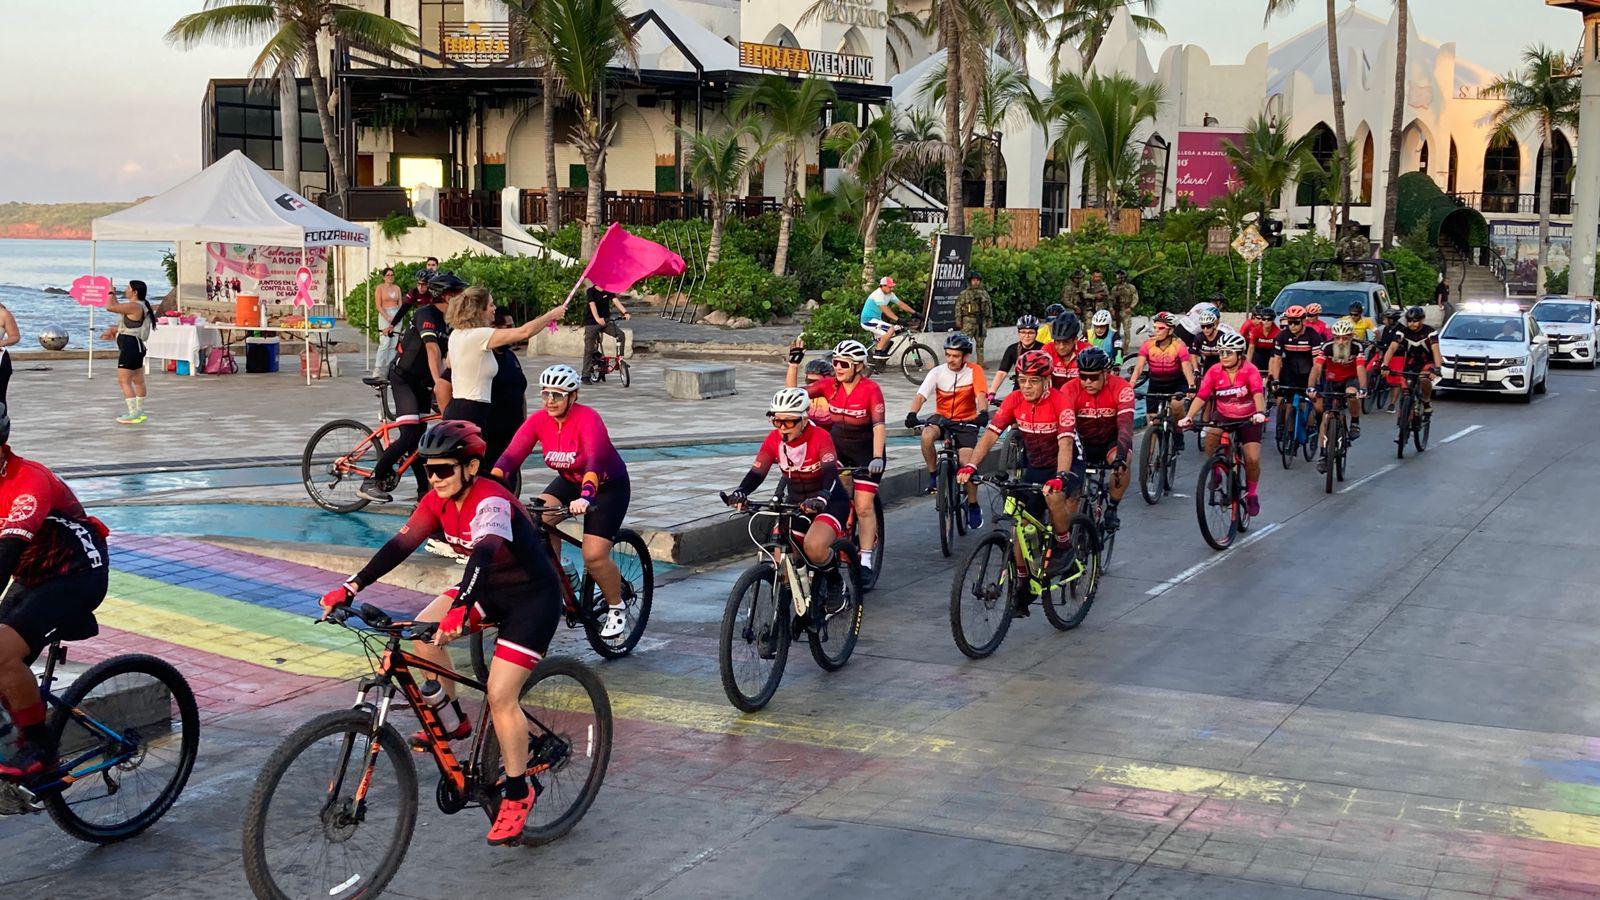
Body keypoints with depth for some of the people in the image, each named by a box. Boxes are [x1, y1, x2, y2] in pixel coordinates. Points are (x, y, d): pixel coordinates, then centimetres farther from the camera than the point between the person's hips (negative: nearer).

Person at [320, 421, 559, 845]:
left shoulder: (491, 501, -29)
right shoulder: (438, 501, -5)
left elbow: (484, 554, -46)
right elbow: (400, 545, -11)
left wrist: (459, 610, -61)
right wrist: (350, 588, -22)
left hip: (532, 598, -8)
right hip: (491, 589, 8)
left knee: (500, 695, -16)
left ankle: (517, 794, 1)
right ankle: (453, 722, 8)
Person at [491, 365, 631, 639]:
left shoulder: (587, 418, -30)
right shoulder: (539, 420, -15)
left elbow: (594, 460, -45)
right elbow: (511, 455, -25)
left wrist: (585, 497, -62)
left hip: (609, 486, -5)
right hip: (569, 480, 5)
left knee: (594, 556, -17)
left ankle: (616, 609, 9)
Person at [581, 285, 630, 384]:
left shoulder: (608, 291, 1)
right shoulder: (591, 291, -12)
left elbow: (616, 301, -13)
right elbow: (592, 305, -26)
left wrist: (625, 312, -30)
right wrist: (597, 318, -44)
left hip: (606, 321, 4)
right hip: (591, 323, -4)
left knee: (620, 334, -18)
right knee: (589, 349, -2)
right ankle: (586, 376, 4)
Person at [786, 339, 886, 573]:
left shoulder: (870, 389, -21)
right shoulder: (830, 385, -9)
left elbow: (879, 425, -29)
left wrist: (877, 457, -40)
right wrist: (793, 364, -23)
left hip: (866, 451, -5)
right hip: (838, 448, 5)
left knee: (863, 507, -8)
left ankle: (866, 560, -3)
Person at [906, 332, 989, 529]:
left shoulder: (974, 371, -11)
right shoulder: (937, 372, -9)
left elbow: (981, 395, -23)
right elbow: (921, 395, -19)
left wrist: (983, 412, -45)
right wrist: (912, 413, -40)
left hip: (966, 421, -1)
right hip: (942, 418, 1)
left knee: (967, 463, -16)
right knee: (927, 435, -33)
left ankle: (973, 506, 4)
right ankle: (934, 475, -11)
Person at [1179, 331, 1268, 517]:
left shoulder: (1250, 371, -20)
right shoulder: (1214, 371, -12)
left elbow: (1258, 393, -35)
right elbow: (1201, 396, -18)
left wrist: (1260, 412, -55)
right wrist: (1188, 417, -33)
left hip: (1248, 419, -2)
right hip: (1224, 417, 2)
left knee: (1252, 459, -13)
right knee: (1210, 438, -30)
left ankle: (1251, 493, 14)